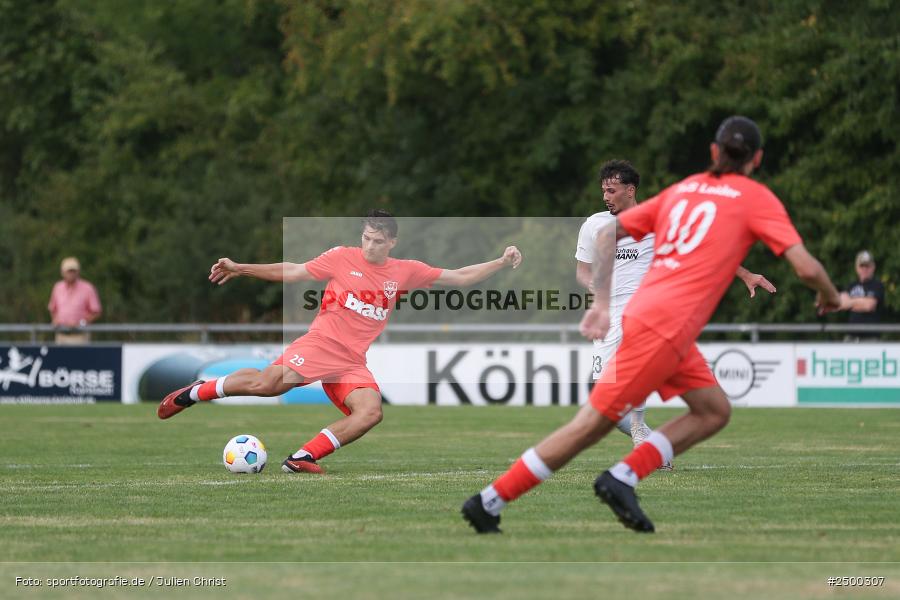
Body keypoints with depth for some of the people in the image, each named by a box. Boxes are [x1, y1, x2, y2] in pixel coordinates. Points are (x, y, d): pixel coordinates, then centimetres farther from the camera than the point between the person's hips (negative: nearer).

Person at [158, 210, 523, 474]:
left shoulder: (405, 272, 9)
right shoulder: (342, 258, 1)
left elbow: (458, 277, 14)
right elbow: (293, 273, 5)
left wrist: (501, 263, 5)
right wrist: (241, 269, 1)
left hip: (352, 363, 4)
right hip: (320, 344, -4)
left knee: (371, 411, -23)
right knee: (271, 382, -27)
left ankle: (303, 458, -17)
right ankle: (194, 393, -5)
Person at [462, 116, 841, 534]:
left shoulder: (683, 188, 19)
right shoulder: (756, 198, 1)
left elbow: (606, 234, 15)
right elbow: (805, 268, -6)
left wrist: (601, 303, 14)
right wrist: (829, 295, 14)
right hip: (663, 329, -8)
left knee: (714, 411, 12)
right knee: (594, 423, -4)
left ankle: (622, 478, -1)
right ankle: (488, 503, -3)